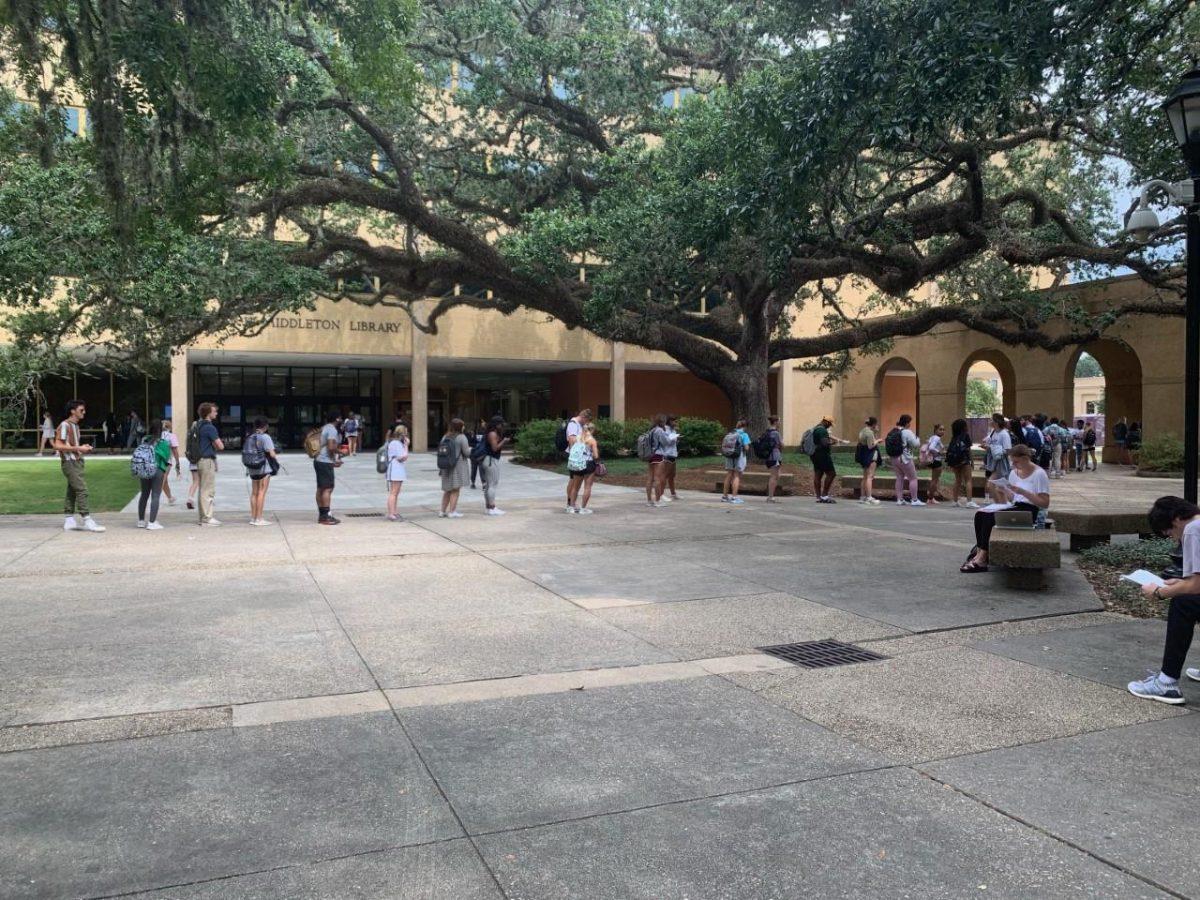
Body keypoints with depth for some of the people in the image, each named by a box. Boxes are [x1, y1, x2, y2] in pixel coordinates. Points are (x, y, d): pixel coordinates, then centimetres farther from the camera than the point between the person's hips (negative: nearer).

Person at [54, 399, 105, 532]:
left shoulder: (75, 426, 16)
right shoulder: (64, 425, -12)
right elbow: (58, 446, -18)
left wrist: (83, 448, 7)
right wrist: (78, 448, -19)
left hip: (77, 461, 9)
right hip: (69, 462, -9)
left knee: (72, 491, 10)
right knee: (82, 490, -13)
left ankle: (69, 521, 14)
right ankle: (88, 521, -13)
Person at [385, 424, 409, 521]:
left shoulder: (398, 443, 19)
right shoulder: (395, 443, -14)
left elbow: (404, 457, 20)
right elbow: (404, 457, -16)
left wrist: (405, 445, 12)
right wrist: (406, 445, -7)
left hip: (399, 471, 11)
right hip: (395, 472, -11)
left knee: (396, 493, 14)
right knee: (393, 493, -11)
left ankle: (393, 512, 20)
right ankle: (391, 514, -12)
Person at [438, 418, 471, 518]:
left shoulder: (445, 437, 8)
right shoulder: (461, 437, -11)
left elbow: (440, 450, 7)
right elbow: (467, 452, -12)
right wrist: (470, 449, 10)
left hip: (446, 467, 6)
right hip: (458, 466, -6)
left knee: (447, 490, 15)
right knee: (455, 490, 1)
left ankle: (442, 511, 17)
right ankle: (452, 512, 1)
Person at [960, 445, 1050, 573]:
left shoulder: (1039, 474, -6)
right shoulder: (1014, 473, 15)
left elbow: (1045, 503, -13)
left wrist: (1022, 492, -21)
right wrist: (994, 490, -5)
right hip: (1013, 506, 7)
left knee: (990, 517, -27)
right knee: (980, 514, -18)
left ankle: (981, 559, -22)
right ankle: (979, 552, -20)